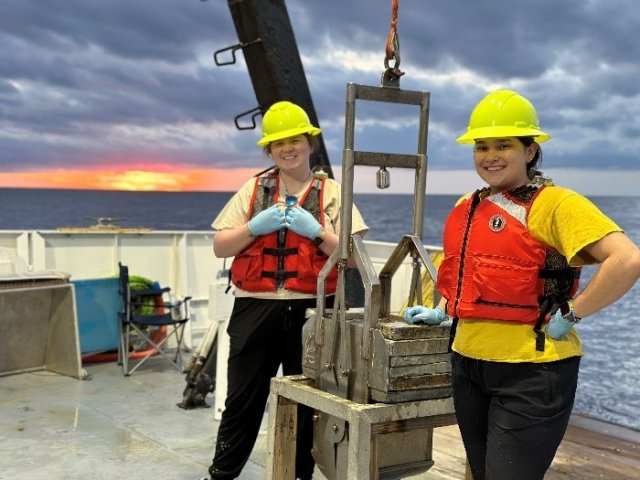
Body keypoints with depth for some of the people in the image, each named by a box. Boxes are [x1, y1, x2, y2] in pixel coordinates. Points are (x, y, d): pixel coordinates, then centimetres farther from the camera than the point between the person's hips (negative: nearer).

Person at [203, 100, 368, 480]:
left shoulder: (332, 193, 4)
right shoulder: (253, 190, 9)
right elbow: (220, 247, 6)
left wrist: (316, 231, -15)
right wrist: (255, 226, -9)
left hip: (309, 311, -1)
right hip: (256, 309, 1)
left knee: (305, 401, 12)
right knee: (242, 399, 9)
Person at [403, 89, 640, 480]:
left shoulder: (555, 204, -13)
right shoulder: (466, 208, 9)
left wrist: (570, 316, -20)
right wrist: (442, 311, 17)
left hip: (531, 371, -7)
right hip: (468, 362, 8)